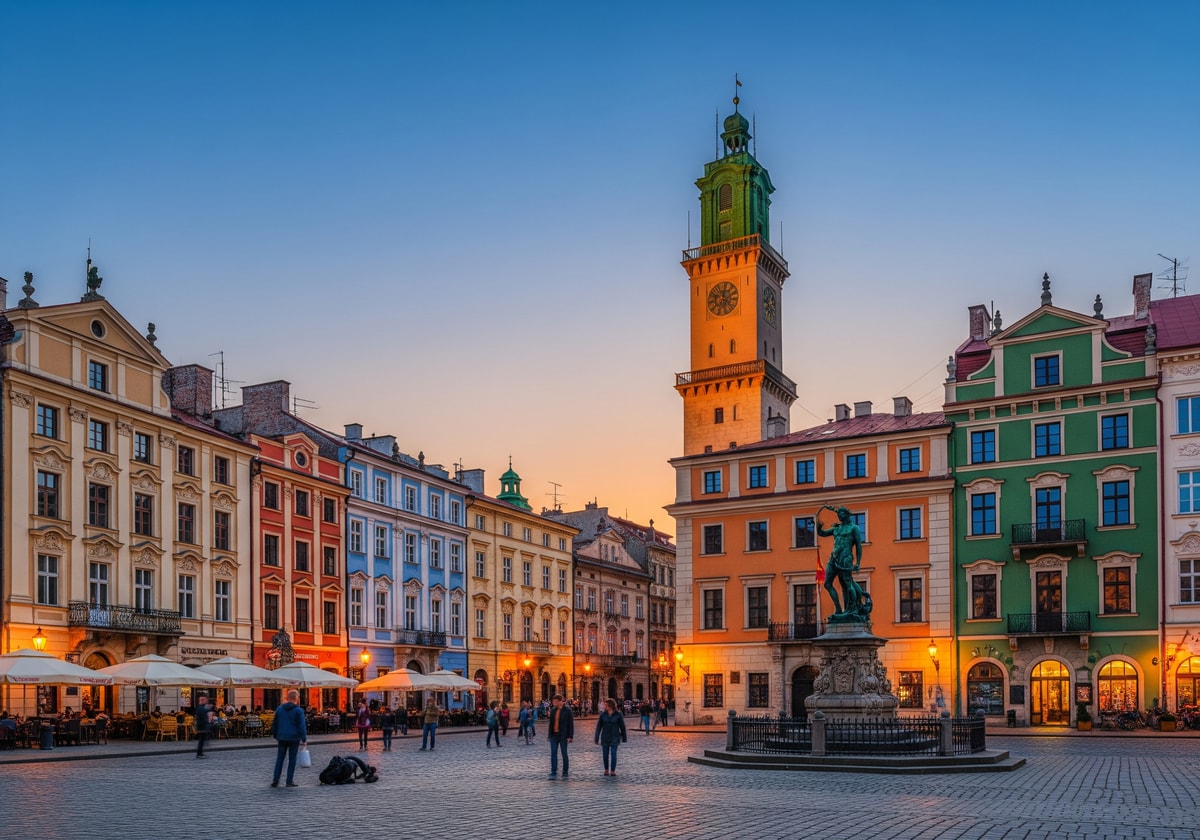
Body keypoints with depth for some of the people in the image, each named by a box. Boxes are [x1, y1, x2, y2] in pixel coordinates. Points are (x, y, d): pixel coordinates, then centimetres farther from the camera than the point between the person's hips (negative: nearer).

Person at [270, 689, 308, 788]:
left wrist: (275, 735, 23)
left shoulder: (279, 709, 7)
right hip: (294, 738, -4)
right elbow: (302, 726, -12)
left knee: (279, 759, 9)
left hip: (282, 738, 4)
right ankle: (290, 781, 4)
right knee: (292, 759, 4)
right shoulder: (299, 711, -8)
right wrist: (304, 739, -8)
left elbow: (274, 724, 13)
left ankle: (275, 781, 4)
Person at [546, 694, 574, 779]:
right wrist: (549, 735, 13)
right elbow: (551, 723, 15)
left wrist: (570, 737, -13)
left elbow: (571, 724, -8)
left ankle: (565, 773, 14)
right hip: (554, 735, 5)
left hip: (563, 735, -5)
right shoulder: (553, 710, 8)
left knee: (564, 754, 4)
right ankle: (553, 773, 0)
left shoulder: (567, 710, -8)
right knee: (553, 754, 0)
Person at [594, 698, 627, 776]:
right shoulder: (603, 714, -2)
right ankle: (606, 770, 20)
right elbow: (598, 727, 0)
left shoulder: (618, 715, -7)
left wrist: (624, 738, 6)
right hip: (605, 737, 2)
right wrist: (596, 738, -3)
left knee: (613, 754, -7)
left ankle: (613, 771, 2)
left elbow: (622, 726, 1)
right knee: (605, 754, 6)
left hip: (614, 738, -2)